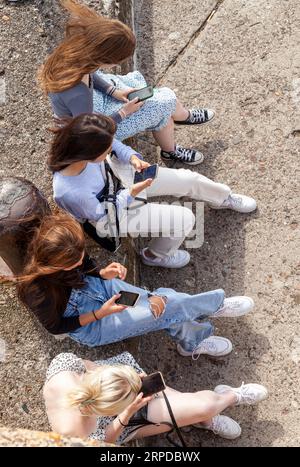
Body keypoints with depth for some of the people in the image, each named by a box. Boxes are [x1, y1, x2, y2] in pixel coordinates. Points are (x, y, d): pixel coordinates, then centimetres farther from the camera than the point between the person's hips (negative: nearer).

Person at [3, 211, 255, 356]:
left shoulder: (69, 252, -18)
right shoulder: (36, 290, -33)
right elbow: (55, 327, -17)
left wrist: (104, 273, -20)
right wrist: (100, 314, -22)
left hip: (97, 286, 5)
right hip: (90, 327, -5)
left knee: (160, 300, -14)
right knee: (165, 308, -16)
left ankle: (193, 342, 14)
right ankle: (216, 304, 10)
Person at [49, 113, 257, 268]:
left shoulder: (77, 142, -27)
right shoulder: (69, 193, -41)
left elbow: (115, 146, -3)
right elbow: (102, 221, -21)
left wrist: (132, 157, -20)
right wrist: (130, 194, -24)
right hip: (115, 213, -5)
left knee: (188, 179, 7)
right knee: (185, 219, -10)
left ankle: (225, 198, 42)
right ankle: (157, 255, 23)